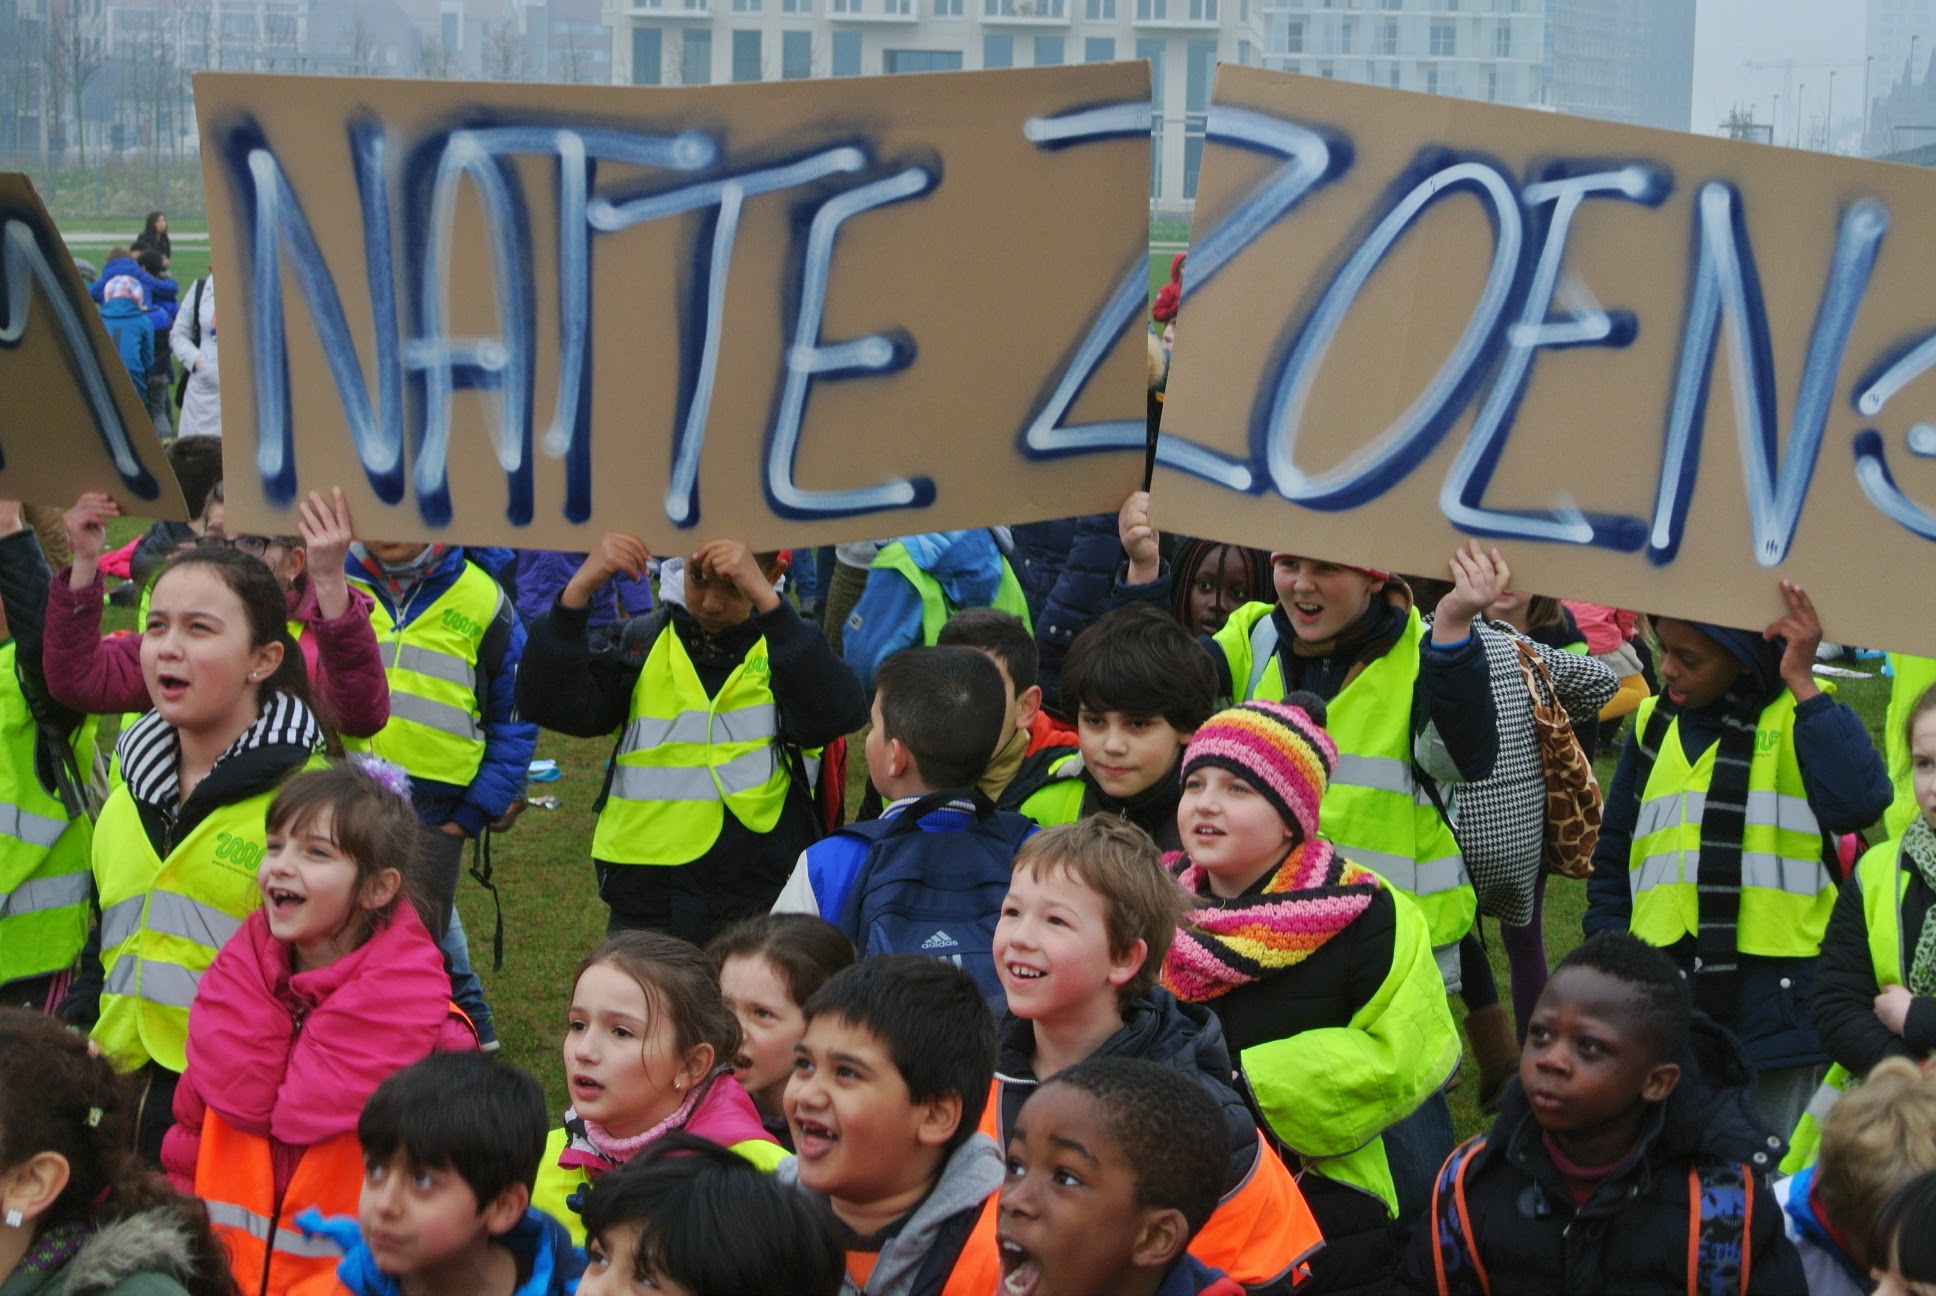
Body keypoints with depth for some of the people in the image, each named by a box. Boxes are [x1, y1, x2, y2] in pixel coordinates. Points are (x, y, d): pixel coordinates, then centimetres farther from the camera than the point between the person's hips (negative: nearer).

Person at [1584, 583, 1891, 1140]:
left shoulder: (1805, 717, -3)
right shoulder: (1655, 722, 10)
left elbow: (1858, 802, -24)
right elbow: (1614, 854, 18)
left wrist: (1802, 684, -18)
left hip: (1776, 1002, -4)